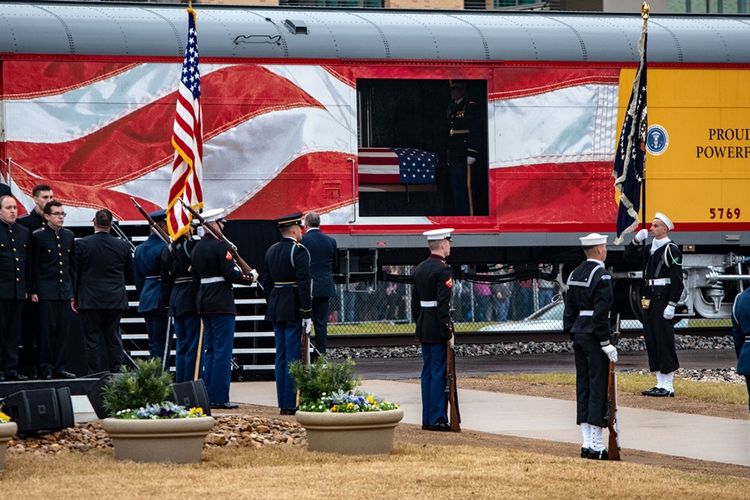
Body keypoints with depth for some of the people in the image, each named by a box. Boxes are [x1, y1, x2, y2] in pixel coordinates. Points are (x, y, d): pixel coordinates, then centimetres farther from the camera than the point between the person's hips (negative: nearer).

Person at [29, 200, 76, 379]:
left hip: (65, 291, 5)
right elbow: (33, 265, -4)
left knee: (63, 330, 4)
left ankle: (59, 367, 9)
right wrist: (33, 291, -9)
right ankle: (45, 368, 1)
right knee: (47, 329, -4)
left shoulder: (69, 235, 12)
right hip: (46, 291, -5)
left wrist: (72, 290, 13)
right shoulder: (38, 236, -3)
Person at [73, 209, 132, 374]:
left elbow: (75, 272, -3)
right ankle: (116, 372, 8)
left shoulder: (81, 244, -7)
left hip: (89, 300, -2)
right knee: (113, 337, 10)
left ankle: (96, 374, -1)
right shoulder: (122, 246, -1)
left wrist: (74, 297, 6)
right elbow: (129, 272, 10)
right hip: (115, 301, 2)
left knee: (93, 338, 1)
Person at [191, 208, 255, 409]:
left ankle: (208, 395, 15)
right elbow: (231, 274, -19)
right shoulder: (221, 245, -13)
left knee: (210, 350, 14)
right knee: (223, 351, -6)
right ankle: (219, 397, -7)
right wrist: (249, 278, -2)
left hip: (203, 303, 8)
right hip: (222, 304, -8)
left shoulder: (197, 248, 11)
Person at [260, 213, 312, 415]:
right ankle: (291, 404, -5)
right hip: (294, 311, -8)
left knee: (281, 357, 11)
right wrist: (307, 313, -15)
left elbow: (265, 281, 15)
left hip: (275, 309, 8)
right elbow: (304, 283, -17)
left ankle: (283, 403, 13)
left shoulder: (271, 251, 12)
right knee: (293, 357, -5)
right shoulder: (298, 251, -12)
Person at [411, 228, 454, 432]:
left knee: (427, 372, 11)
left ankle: (427, 419, 13)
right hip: (438, 329, -8)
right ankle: (437, 419, -5)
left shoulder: (420, 269, 12)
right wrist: (448, 332, -17)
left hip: (424, 328, 8)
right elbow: (443, 304, -19)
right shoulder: (443, 270, -14)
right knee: (439, 372, -5)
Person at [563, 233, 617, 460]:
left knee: (583, 388, 10)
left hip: (578, 333, 9)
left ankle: (587, 443, 12)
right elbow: (601, 311, -18)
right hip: (594, 336, -9)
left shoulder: (575, 274, 12)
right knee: (599, 387, -5)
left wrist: (572, 334, 19)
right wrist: (606, 343, -16)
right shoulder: (601, 275, -13)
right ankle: (596, 446, -7)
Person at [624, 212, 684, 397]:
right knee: (651, 341, 10)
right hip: (649, 299, 9)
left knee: (664, 341, -7)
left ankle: (668, 387, -4)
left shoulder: (671, 249, -10)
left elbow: (677, 281, -14)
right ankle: (660, 384, 15)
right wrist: (637, 241, 5)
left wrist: (671, 305, -19)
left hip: (663, 299, -9)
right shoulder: (650, 249, 14)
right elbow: (630, 258, 21)